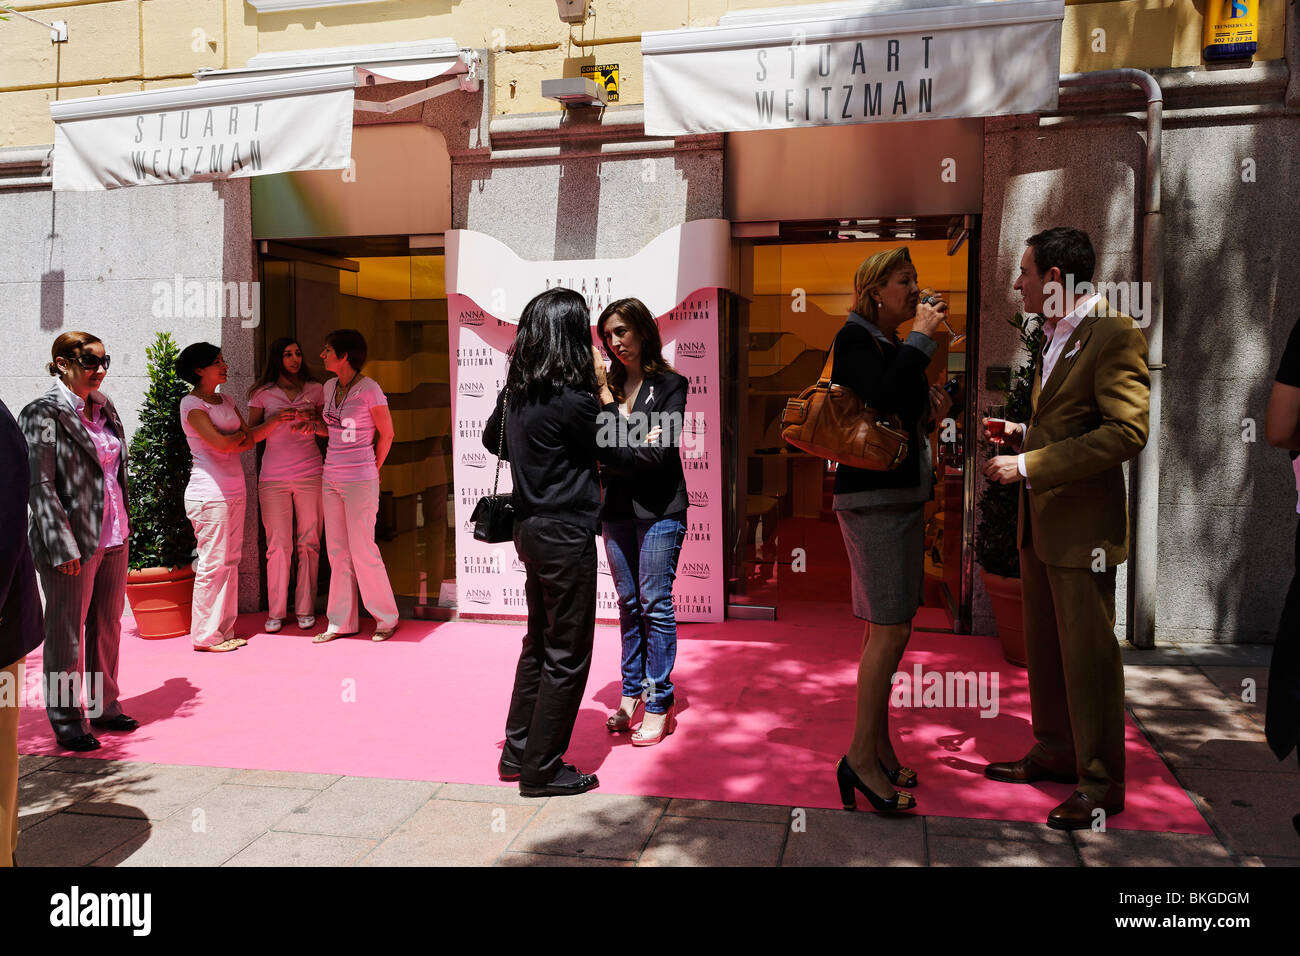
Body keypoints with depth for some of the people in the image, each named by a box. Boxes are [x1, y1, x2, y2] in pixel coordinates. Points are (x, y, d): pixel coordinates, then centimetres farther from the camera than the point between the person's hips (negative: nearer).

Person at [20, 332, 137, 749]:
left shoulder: (104, 407, 9)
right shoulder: (42, 414, -10)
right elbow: (39, 485, -14)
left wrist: (124, 525, 13)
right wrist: (63, 546, -18)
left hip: (114, 537, 7)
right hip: (73, 542, -6)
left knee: (108, 626, 15)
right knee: (67, 633, 6)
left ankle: (104, 706, 29)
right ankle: (67, 721, 19)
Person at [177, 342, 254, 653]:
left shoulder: (226, 400, 16)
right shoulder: (191, 404, -7)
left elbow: (249, 440, 10)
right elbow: (220, 443, -18)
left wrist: (231, 440, -9)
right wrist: (240, 433, 1)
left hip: (234, 490, 8)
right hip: (209, 492, -8)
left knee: (231, 561, 8)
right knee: (213, 563, -5)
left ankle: (225, 631, 15)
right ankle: (205, 636, 4)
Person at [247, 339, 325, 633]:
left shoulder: (314, 389, 9)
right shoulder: (262, 393, 6)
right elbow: (251, 435, 4)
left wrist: (311, 420, -6)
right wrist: (275, 420, -12)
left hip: (310, 473, 1)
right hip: (273, 476, -1)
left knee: (308, 543, 3)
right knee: (278, 545, -2)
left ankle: (305, 609, 12)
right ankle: (276, 612, 9)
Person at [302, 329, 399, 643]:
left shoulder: (369, 390, -12)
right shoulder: (329, 387, 8)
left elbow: (387, 434, -3)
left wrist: (373, 470, 5)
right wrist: (313, 424, 0)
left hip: (360, 481, -7)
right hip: (331, 478, 7)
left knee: (362, 550, -2)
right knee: (337, 551, 10)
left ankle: (386, 618, 14)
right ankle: (341, 622, 19)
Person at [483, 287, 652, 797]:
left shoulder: (516, 391, 5)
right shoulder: (571, 400, -20)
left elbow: (492, 438, 23)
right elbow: (624, 458, -11)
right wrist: (604, 391, -7)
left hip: (531, 526, 9)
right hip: (566, 532, -9)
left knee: (539, 642, 20)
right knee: (567, 655, 3)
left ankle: (517, 753, 29)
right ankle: (543, 769, 13)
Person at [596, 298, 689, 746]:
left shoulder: (669, 385, -1)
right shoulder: (609, 386, 12)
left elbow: (660, 450, -12)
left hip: (658, 508, -5)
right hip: (615, 508, 5)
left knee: (655, 603, -3)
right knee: (628, 603, 11)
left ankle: (659, 704, 5)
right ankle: (632, 695, 20)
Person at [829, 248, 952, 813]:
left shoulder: (897, 347, 20)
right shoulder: (854, 337, -6)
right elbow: (884, 396, -24)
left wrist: (931, 415, 6)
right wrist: (922, 336, -13)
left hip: (904, 495, 9)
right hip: (872, 496, -9)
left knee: (888, 626, 10)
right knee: (891, 627, -12)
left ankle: (879, 747, 18)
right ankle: (860, 755, -4)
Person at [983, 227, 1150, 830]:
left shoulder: (1114, 335, -14)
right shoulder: (1052, 339, 15)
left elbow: (1126, 431, -23)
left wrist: (1029, 465, -23)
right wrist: (1022, 433, 9)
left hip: (1082, 524, -9)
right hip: (1039, 522, 9)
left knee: (1088, 653, 1)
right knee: (1043, 647, 17)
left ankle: (1100, 780, 16)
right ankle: (1054, 751, 33)